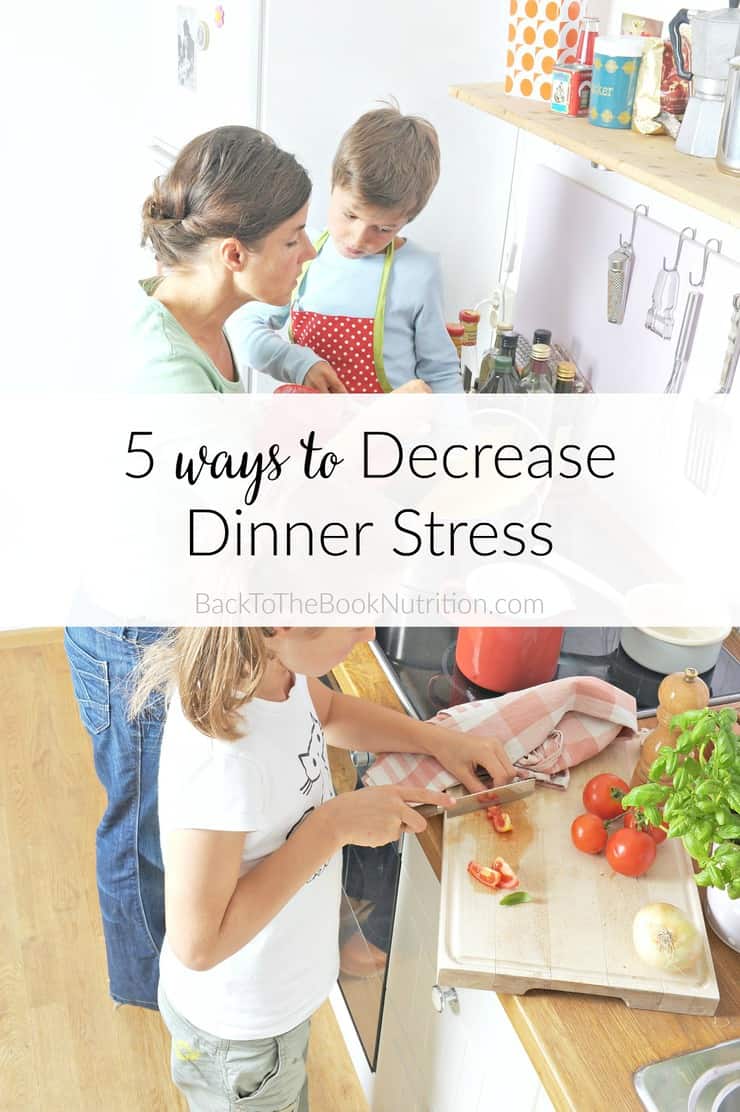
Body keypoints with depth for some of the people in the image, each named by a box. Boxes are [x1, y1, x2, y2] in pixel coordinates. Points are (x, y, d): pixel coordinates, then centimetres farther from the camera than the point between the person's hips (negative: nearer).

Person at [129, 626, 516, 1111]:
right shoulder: (221, 756, -41)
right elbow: (198, 944, -33)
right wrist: (332, 825, -33)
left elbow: (329, 709, 6)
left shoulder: (270, 657, -17)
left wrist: (440, 740, -5)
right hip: (240, 1027, -7)